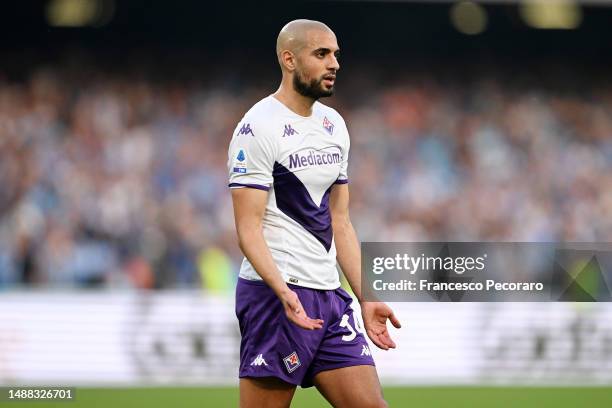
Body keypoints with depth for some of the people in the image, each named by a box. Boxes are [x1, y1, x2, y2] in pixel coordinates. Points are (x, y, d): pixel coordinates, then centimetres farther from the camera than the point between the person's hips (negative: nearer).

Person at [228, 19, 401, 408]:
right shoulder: (259, 128, -9)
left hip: (330, 295, 8)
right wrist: (284, 292, -29)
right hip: (275, 294, -8)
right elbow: (248, 228, -15)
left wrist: (367, 300, 12)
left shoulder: (334, 125, 15)